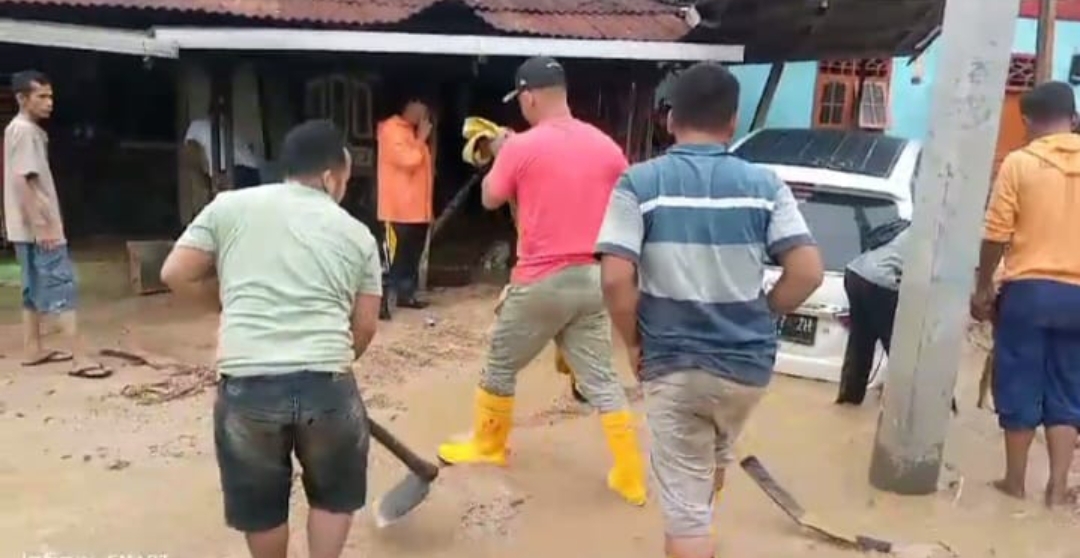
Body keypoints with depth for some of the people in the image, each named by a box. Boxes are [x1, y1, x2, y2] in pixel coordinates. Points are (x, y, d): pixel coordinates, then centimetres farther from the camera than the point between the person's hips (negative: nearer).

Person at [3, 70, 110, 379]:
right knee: (62, 286, -12)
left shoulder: (28, 130, 17)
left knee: (36, 287, 16)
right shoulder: (24, 131, -14)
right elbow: (21, 180, -21)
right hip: (37, 227, -10)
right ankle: (79, 359, -13)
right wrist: (41, 225, -24)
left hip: (31, 227, 10)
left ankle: (33, 349, 24)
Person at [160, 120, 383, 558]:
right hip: (327, 384, -1)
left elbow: (176, 275, 9)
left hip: (246, 386, 1)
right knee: (334, 493, 25)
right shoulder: (357, 234, 10)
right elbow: (364, 327, 10)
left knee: (261, 503, 24)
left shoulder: (230, 206, 9)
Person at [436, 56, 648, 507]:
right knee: (600, 379, 9)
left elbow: (490, 199, 5)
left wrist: (500, 155, 20)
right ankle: (631, 477, 10)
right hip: (592, 279, 5)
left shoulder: (521, 148, -10)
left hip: (541, 281, -4)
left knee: (501, 366, 17)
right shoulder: (607, 147, 3)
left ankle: (486, 445, 36)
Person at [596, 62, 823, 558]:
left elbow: (615, 278, -17)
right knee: (716, 458, 32)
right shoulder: (764, 185, -3)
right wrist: (760, 318, 6)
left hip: (672, 363, -4)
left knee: (683, 502, 7)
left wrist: (634, 342, -2)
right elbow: (808, 273, -10)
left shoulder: (639, 183, -9)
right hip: (747, 363, 4)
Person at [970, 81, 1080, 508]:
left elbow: (996, 235, -8)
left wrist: (983, 288, 2)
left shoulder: (1019, 163, -5)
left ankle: (1015, 481, 16)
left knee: (1019, 388, 7)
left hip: (1027, 289, -3)